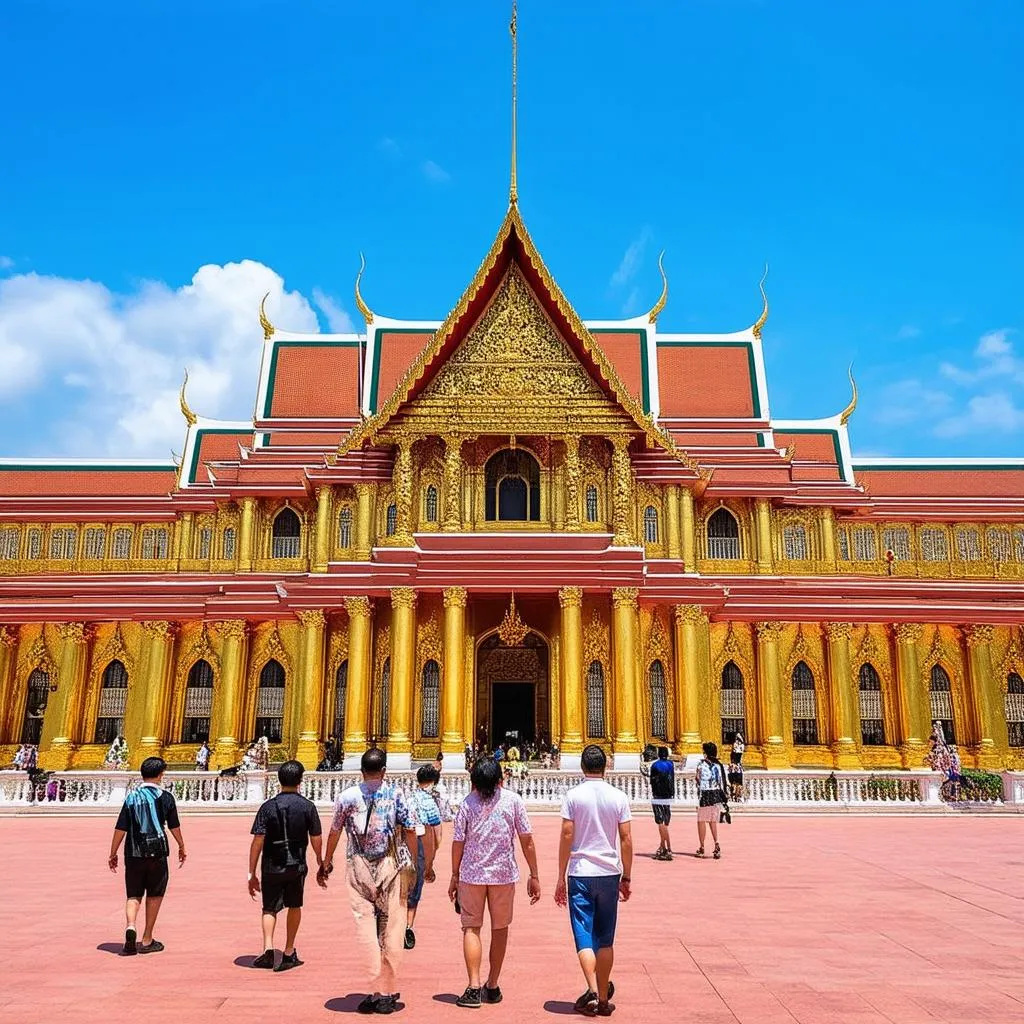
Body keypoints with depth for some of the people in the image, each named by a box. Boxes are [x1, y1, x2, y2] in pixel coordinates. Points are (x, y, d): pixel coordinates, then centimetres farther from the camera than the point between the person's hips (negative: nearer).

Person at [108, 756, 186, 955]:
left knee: (133, 895, 11)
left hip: (134, 853, 2)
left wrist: (113, 854, 11)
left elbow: (120, 829, 1)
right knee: (154, 895, 11)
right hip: (157, 852, -1)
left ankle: (130, 926, -16)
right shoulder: (166, 797, 0)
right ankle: (147, 940, 15)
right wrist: (182, 847, 21)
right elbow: (174, 826, 6)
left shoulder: (132, 797, 3)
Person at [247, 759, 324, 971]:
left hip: (271, 867, 0)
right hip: (297, 866, 1)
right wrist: (321, 862, 17)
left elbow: (257, 841, -8)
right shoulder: (307, 806, -4)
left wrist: (252, 873, -2)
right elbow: (316, 839, 0)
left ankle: (268, 948, -8)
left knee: (269, 908, 12)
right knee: (295, 906, 18)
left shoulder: (268, 807, -5)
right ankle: (289, 954, 22)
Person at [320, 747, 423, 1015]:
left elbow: (334, 833, 9)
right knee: (392, 928, 7)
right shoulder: (395, 793, -3)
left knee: (365, 924, 4)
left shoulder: (348, 796, 1)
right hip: (391, 865, 0)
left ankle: (376, 990, -4)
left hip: (359, 867, 1)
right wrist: (412, 864, 5)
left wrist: (326, 863, 22)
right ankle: (388, 996, 13)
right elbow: (410, 831, -5)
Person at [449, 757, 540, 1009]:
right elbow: (527, 840, -4)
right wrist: (534, 876, 3)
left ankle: (474, 987, -1)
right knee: (499, 928, 15)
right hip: (504, 873, 1)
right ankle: (492, 987, 22)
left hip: (471, 874, -1)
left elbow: (458, 843, -2)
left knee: (471, 928, 8)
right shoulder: (513, 800, -4)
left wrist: (455, 876, 9)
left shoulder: (467, 803, -5)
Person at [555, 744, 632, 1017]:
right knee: (605, 940, 13)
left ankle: (592, 990, -13)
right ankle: (603, 999, 20)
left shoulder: (573, 795, -6)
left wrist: (561, 877, -1)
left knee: (584, 937, 3)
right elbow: (626, 839, 0)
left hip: (580, 874, -2)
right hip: (609, 873, 2)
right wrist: (626, 877, 8)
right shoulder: (618, 797, 0)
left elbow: (567, 836, -8)